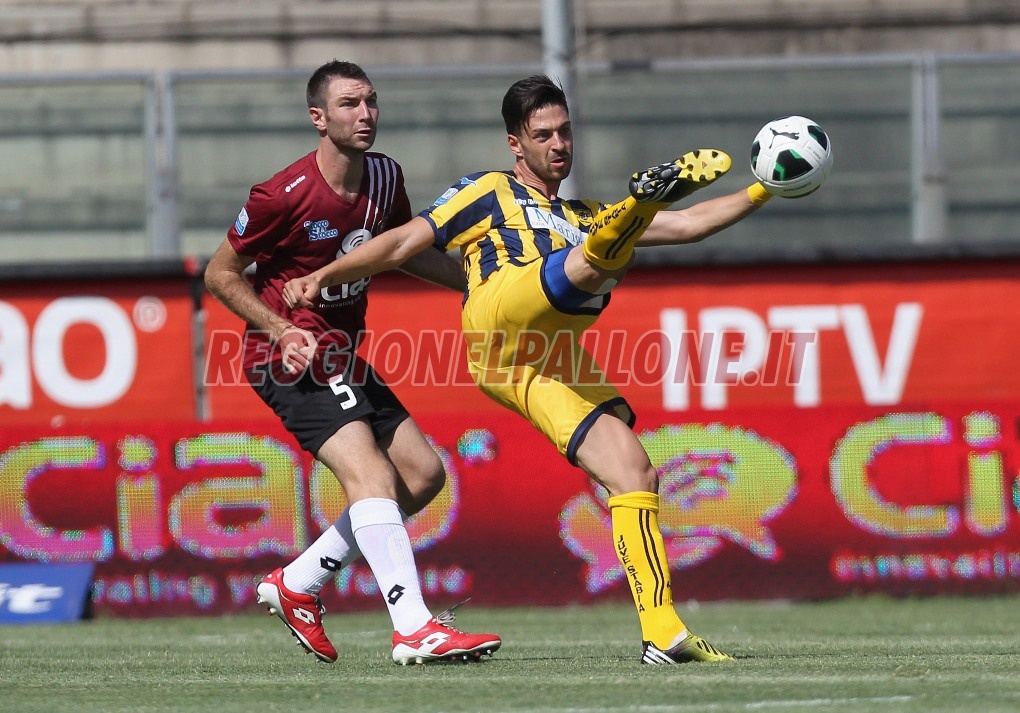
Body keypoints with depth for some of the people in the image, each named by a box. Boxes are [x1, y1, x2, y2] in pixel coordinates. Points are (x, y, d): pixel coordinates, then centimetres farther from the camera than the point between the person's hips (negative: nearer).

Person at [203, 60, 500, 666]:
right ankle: (415, 629, -34)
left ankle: (298, 585, 13)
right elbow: (221, 275, -8)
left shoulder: (385, 177, 2)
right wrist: (282, 329, -20)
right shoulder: (284, 195, -18)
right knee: (370, 473, -24)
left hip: (342, 357, 9)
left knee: (423, 473, 5)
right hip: (293, 359, -9)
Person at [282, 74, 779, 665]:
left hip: (553, 367, 5)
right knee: (598, 257, -32)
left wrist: (762, 193, 27)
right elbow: (404, 243, 20)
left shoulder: (585, 218, 42)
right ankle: (650, 191, -66)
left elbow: (688, 225, 37)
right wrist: (322, 276, 9)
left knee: (636, 475, -9)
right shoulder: (491, 192, 28)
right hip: (502, 313, -5)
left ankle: (664, 632, -14)